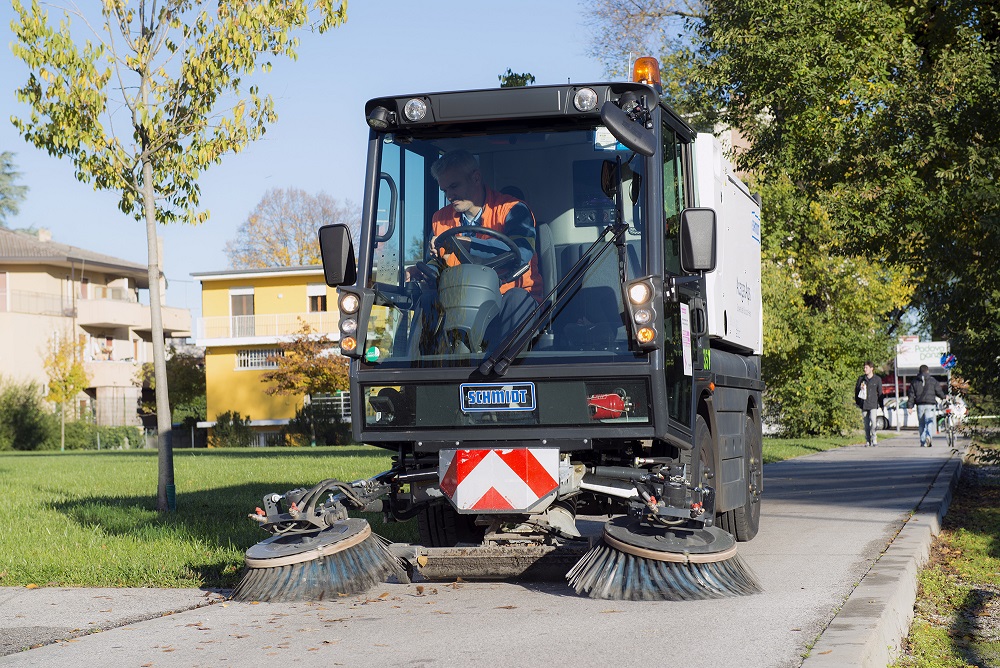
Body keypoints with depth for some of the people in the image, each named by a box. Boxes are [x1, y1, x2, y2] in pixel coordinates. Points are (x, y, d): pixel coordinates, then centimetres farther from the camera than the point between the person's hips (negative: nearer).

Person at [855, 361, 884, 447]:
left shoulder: (877, 379, 4)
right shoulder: (861, 378, 9)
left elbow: (880, 393, 8)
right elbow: (856, 390, 14)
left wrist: (881, 404, 5)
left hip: (873, 404, -3)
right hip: (864, 404, 3)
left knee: (873, 421, -19)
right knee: (866, 424, 5)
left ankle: (874, 439, -10)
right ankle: (868, 440, 12)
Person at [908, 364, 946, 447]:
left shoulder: (914, 382, 8)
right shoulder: (933, 381, 2)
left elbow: (911, 395, 5)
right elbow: (939, 392, 6)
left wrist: (910, 406, 6)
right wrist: (944, 397, 26)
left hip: (920, 405, 2)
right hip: (930, 404, -2)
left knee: (921, 424, 10)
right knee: (929, 422, -7)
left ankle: (923, 442, 11)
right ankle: (929, 436, -32)